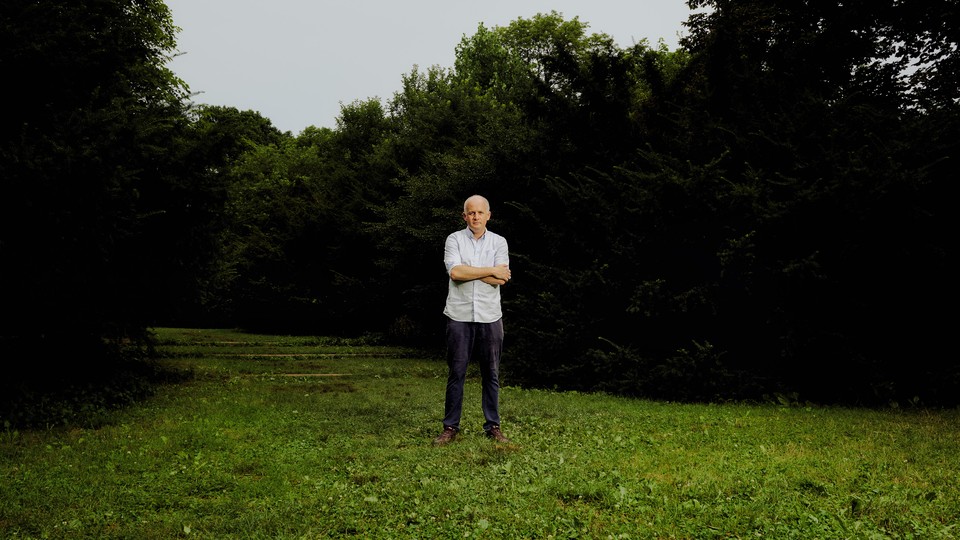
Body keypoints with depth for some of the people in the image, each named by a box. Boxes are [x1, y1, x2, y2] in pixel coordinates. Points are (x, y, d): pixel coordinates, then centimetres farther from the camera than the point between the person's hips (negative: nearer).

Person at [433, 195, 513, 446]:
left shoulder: (499, 242, 7)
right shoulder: (454, 239, 3)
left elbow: (501, 279, -7)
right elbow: (455, 272, -14)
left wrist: (467, 270, -9)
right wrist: (490, 270, -9)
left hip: (490, 317, 2)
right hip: (459, 316, -1)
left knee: (491, 374, 6)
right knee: (456, 373, 2)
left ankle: (493, 426, 16)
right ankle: (450, 427, 9)